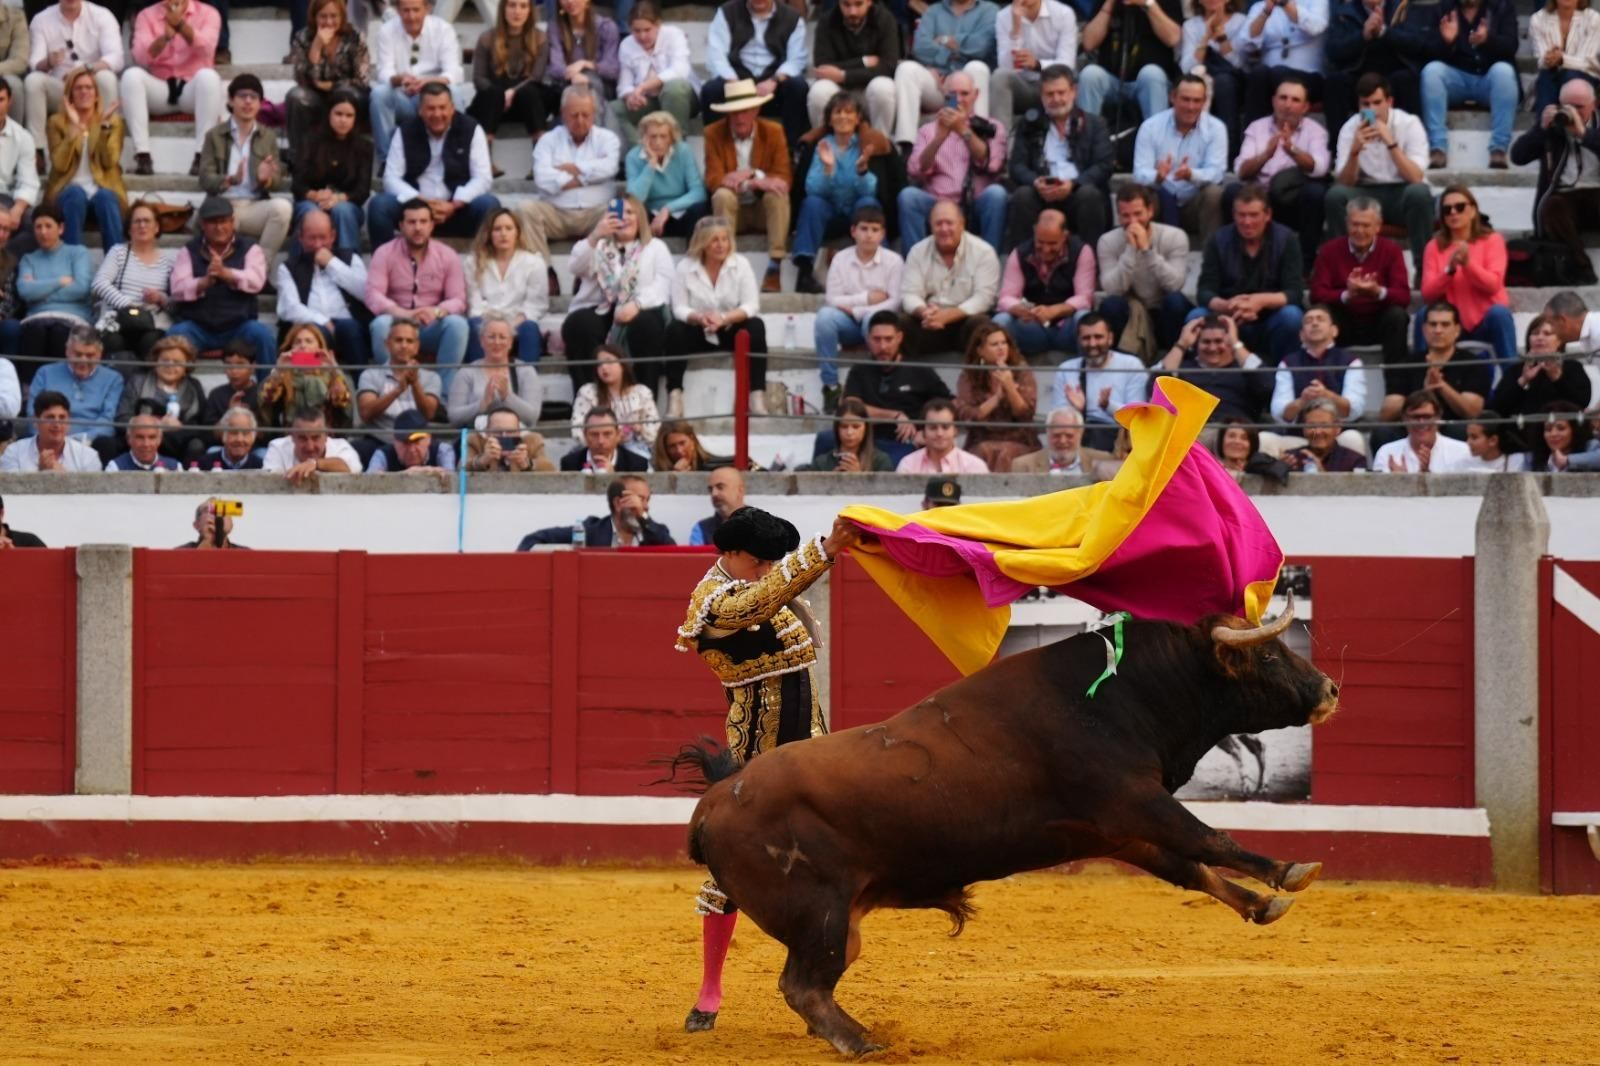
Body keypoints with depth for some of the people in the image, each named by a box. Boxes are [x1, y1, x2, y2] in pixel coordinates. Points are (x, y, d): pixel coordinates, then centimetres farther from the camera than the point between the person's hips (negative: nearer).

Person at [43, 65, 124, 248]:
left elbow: (109, 162, -4)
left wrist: (105, 126, -14)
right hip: (69, 189, -1)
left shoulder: (113, 121, 11)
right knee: (76, 194, -37)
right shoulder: (57, 122, 9)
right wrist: (74, 127, -13)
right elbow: (60, 165, -6)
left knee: (105, 198, -35)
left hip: (103, 188, 1)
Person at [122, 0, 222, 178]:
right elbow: (141, 57, -11)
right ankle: (142, 155, -34)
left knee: (208, 76, -34)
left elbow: (206, 49, -18)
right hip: (159, 89, 1)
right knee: (132, 74, -28)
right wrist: (165, 36, -28)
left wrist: (181, 24, -32)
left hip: (193, 90, -1)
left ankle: (202, 156, -37)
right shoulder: (147, 15, 5)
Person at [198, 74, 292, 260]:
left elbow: (277, 182, 9)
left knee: (283, 207, -31)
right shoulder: (214, 136, 10)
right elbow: (205, 180, 0)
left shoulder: (268, 137, 16)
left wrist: (266, 179, -17)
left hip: (255, 208, 2)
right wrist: (231, 180, -22)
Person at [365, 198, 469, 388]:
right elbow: (373, 296, -13)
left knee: (458, 323, -30)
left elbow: (458, 300, -4)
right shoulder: (385, 254, -2)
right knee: (380, 324, -35)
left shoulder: (448, 256, 2)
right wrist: (403, 313, -31)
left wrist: (437, 311, -28)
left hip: (432, 328, 1)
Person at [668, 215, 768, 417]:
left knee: (756, 327, -30)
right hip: (699, 333, 0)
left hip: (732, 331, 0)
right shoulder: (685, 268, -3)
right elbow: (679, 308, -9)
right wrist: (699, 318, -32)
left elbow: (751, 305, -12)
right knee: (675, 330, -30)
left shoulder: (741, 265, -4)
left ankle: (758, 397, -33)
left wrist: (724, 318, -30)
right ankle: (674, 398, -34)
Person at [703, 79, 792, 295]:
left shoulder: (774, 132, -4)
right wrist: (758, 182, -31)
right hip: (733, 210, -1)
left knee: (778, 195, -31)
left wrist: (751, 176, -29)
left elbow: (783, 178, -10)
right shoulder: (714, 133, -7)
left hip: (764, 208, 1)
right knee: (723, 195, -32)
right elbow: (713, 180, -17)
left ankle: (774, 269, -35)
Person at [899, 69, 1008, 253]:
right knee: (908, 195, -27)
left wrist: (964, 131, -16)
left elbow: (991, 164, -5)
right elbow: (916, 172, 1)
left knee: (995, 193, -31)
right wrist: (940, 136, -12)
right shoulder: (929, 130, 18)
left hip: (976, 210, -1)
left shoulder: (992, 128, 15)